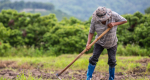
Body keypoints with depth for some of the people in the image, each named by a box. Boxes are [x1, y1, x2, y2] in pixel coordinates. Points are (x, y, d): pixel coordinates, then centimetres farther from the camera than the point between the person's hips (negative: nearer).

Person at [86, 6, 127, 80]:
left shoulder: (113, 15, -25)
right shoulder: (94, 20, -24)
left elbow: (124, 20, -16)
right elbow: (91, 32, -16)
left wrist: (114, 24, -31)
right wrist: (88, 44, -28)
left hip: (112, 43, 0)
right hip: (100, 42, 0)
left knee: (112, 61, 1)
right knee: (93, 58, -10)